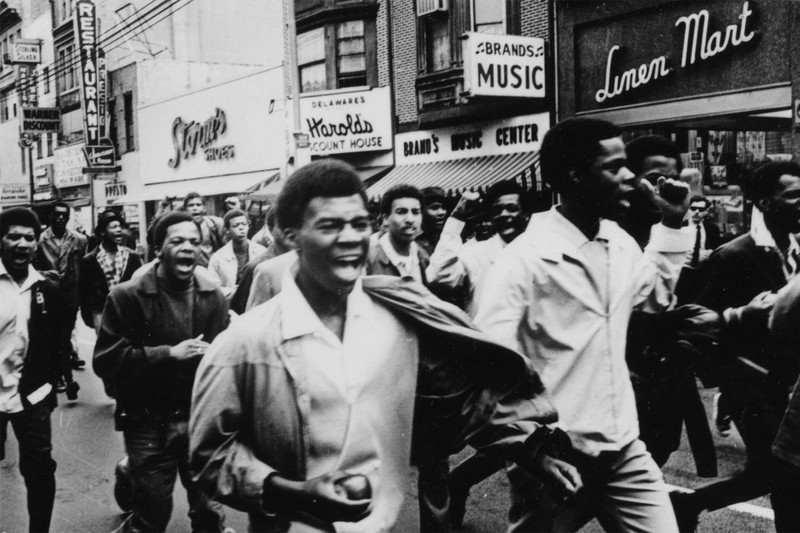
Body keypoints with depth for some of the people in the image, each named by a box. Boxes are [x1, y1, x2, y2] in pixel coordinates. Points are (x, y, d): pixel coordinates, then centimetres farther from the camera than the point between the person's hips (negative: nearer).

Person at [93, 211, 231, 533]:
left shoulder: (213, 297, 1)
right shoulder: (127, 297, -8)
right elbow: (105, 361, -14)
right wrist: (168, 353, -20)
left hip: (200, 419, 3)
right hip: (148, 424, -2)